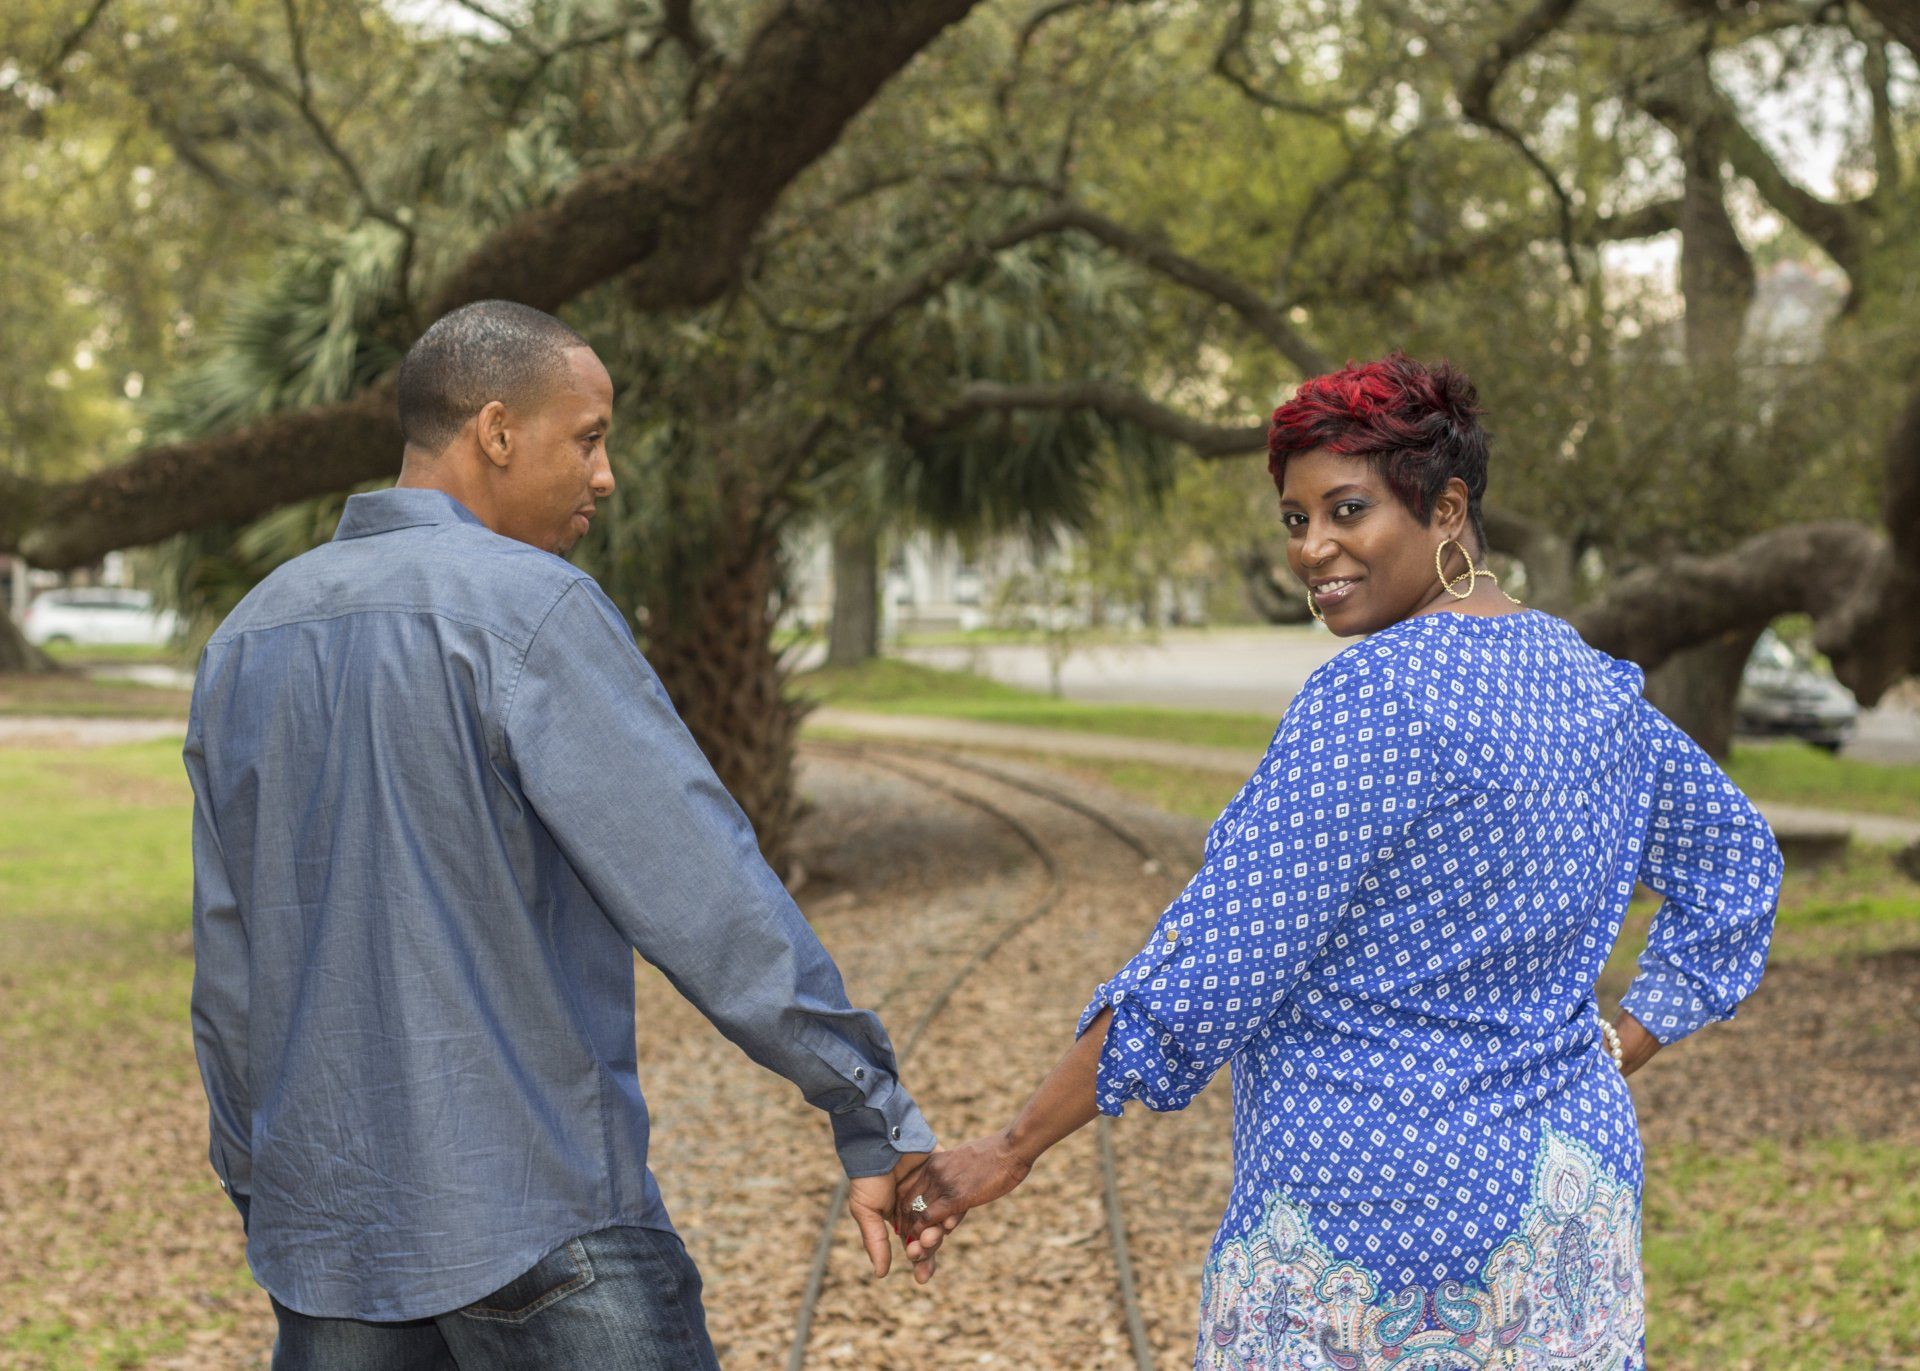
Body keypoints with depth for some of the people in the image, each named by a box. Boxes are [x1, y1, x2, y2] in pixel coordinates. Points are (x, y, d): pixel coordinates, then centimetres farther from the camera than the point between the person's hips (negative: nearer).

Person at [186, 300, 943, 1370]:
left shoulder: (247, 637, 10)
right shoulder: (533, 610, -12)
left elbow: (227, 966, 15)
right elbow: (706, 895, -18)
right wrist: (876, 1117, -13)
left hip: (322, 1230, 7)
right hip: (538, 1222, -7)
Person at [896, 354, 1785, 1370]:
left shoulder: (1373, 697, -19)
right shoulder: (1591, 682, 6)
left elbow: (1215, 963, -20)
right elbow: (1731, 862, 20)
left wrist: (1009, 1151, -15)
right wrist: (1622, 1048, 15)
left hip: (1382, 1211, -8)